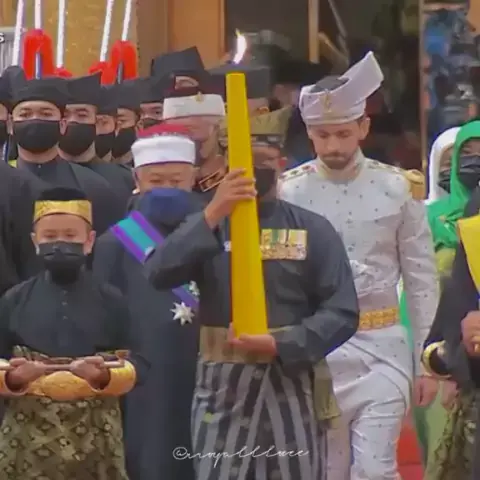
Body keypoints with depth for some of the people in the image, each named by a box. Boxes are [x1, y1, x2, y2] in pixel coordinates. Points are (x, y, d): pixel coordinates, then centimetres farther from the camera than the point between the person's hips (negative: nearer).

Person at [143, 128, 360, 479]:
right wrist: (212, 216, -20)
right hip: (223, 386, 1)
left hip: (289, 382, -1)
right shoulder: (207, 226, 8)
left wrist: (280, 345, -16)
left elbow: (342, 312, -3)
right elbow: (159, 275, -10)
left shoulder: (312, 229, 3)